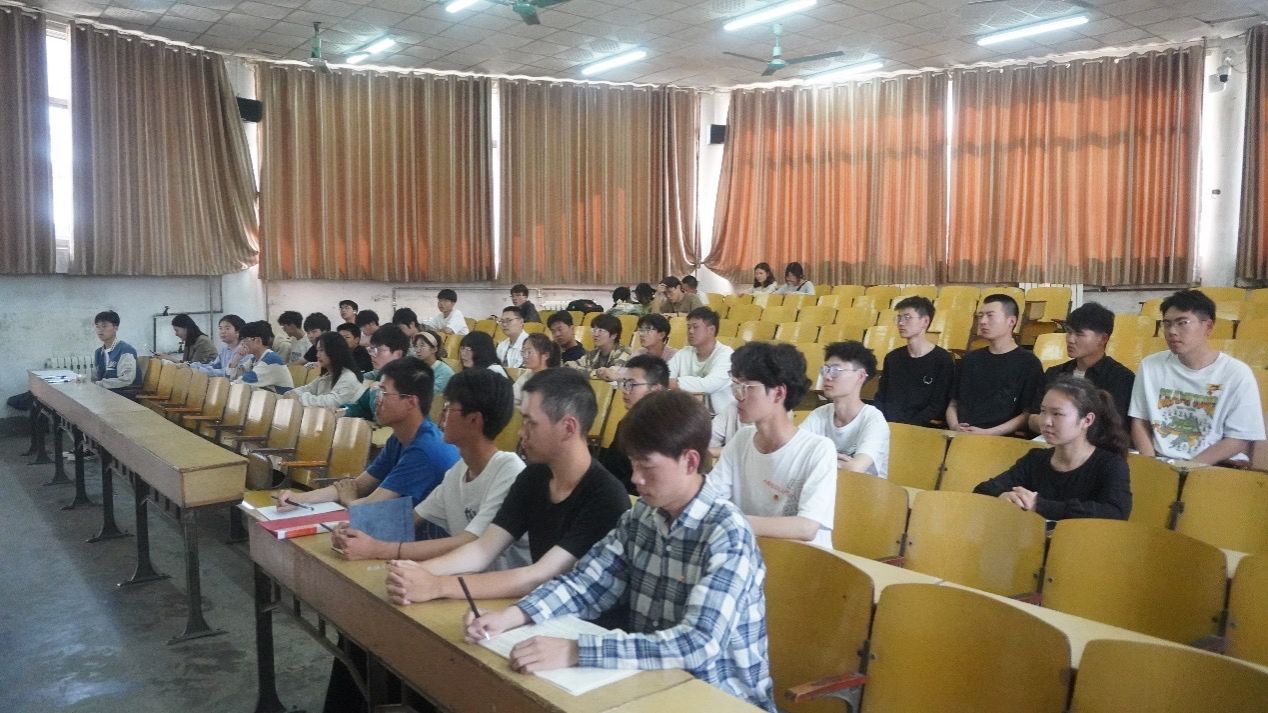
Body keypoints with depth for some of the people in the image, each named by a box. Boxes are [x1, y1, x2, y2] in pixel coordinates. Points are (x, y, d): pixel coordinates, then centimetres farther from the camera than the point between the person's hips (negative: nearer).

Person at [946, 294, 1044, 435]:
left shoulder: (1028, 362, 5)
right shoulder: (970, 359, 19)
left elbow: (1029, 414, -1)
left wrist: (988, 433, -11)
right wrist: (955, 427, -1)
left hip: (1001, 439, -4)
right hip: (960, 435, 4)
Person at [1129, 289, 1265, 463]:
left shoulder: (1237, 374, -2)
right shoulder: (1150, 365, 6)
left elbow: (1239, 440, -4)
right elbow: (1139, 422, 7)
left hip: (1213, 468, -2)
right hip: (1159, 464, 2)